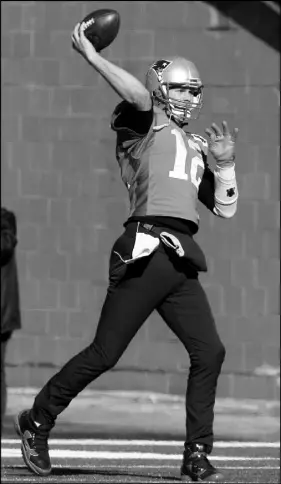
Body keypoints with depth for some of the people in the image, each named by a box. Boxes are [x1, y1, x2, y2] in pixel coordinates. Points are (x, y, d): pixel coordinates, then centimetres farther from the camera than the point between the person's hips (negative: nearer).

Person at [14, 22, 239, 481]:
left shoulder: (194, 147, 26)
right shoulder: (143, 124, 6)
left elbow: (225, 207, 23)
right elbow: (138, 94, -18)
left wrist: (224, 162, 10)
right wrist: (88, 53, -17)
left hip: (182, 262, 7)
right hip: (145, 249, -7)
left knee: (209, 352, -5)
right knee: (104, 353, -5)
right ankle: (38, 419, 13)